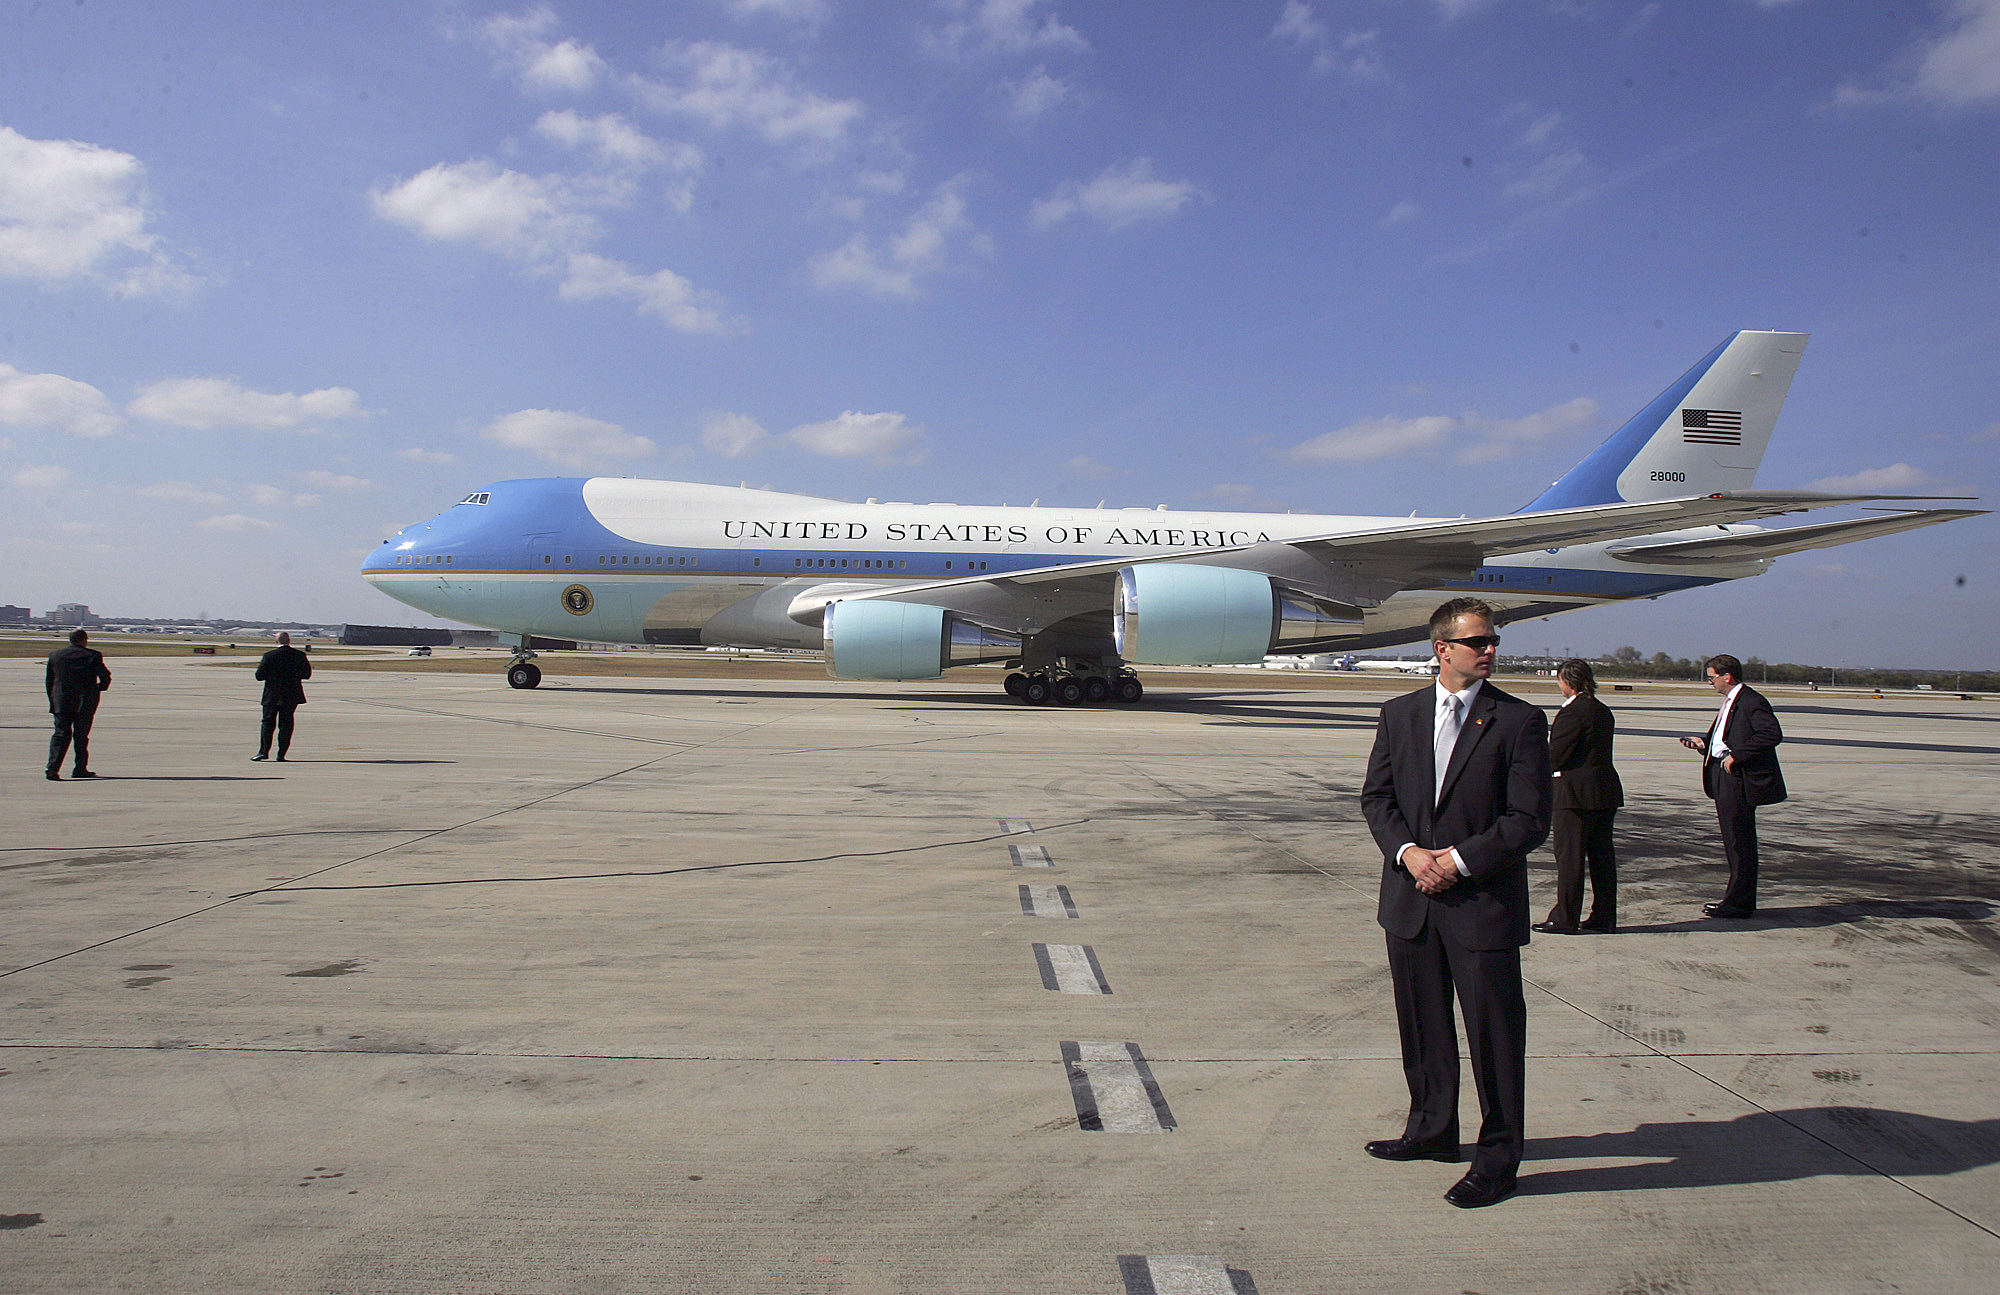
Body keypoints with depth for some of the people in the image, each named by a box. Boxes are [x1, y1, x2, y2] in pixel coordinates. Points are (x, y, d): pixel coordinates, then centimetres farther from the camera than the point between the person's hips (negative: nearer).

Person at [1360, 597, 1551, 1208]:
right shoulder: (1400, 715, 6)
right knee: (1421, 1021, 17)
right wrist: (1408, 852, -10)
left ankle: (1497, 1158, 19)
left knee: (1494, 1031, 3)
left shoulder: (1520, 721, -6)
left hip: (1484, 902, -4)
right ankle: (1432, 1129, 36)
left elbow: (1530, 818, -9)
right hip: (1411, 902, 4)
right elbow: (1376, 797, 6)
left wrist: (1460, 859, -16)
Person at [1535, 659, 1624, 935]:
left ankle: (1564, 919, 3)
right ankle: (1604, 917, 17)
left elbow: (1555, 756, -16)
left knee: (1569, 856, -2)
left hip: (1577, 793, -9)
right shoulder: (1603, 711, 12)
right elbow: (1596, 751, 15)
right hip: (1607, 790, 9)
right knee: (1602, 855, 12)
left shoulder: (1572, 712, -15)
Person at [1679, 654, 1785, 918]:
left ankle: (1739, 904, 2)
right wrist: (1703, 744, 10)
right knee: (1734, 842, 16)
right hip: (1724, 780, 11)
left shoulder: (1752, 701, -14)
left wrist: (1735, 756, -23)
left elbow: (1772, 734, -25)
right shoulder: (1730, 701, 18)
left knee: (1740, 843, -4)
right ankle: (1737, 899, 24)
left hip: (1739, 781, -11)